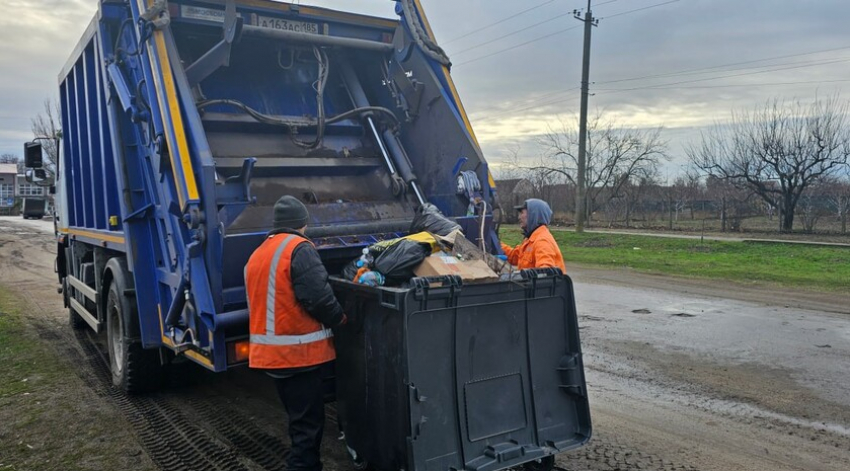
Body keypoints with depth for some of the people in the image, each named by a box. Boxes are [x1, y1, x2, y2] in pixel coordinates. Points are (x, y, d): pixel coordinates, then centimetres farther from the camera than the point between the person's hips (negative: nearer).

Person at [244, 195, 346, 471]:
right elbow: (318, 296, -21)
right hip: (299, 351, -9)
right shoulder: (299, 248, -12)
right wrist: (340, 318, -3)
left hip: (271, 352, 9)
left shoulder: (257, 255, 15)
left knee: (299, 420, 20)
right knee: (308, 424, -2)